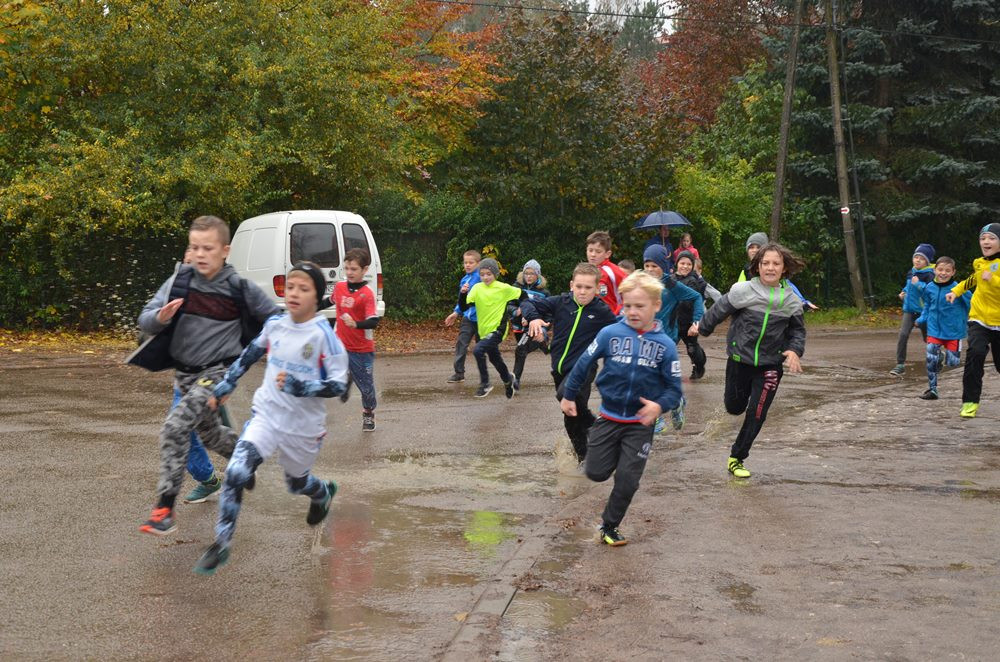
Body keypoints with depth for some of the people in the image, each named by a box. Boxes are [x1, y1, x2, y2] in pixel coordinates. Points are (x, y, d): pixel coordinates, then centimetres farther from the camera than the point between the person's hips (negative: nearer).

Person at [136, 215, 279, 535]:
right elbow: (145, 319, -6)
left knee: (175, 427, -23)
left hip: (218, 371, -5)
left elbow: (275, 317, 4)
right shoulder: (180, 281, -4)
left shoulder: (240, 288, -10)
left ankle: (165, 509, -21)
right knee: (209, 433, 23)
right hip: (184, 372, 5)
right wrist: (161, 317, -27)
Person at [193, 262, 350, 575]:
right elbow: (250, 354, 15)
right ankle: (221, 545, -7)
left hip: (303, 426, -2)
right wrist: (225, 385, 16)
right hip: (267, 416, 3)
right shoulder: (275, 324, -3)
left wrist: (299, 387, -29)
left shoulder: (324, 335, -17)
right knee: (235, 473, -18)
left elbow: (339, 385, -17)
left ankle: (325, 492, 58)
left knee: (297, 483, 20)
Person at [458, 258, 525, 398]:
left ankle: (485, 383, -12)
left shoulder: (504, 288, -10)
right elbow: (464, 307, -7)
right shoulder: (477, 288, -1)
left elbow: (522, 295, 3)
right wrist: (463, 294, -23)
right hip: (484, 331, 6)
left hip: (497, 329, -6)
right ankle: (508, 379, 49)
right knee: (495, 359, 21)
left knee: (478, 350, -26)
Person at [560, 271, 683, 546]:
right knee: (595, 473, 7)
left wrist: (659, 406, -28)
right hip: (608, 417, 1)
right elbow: (584, 364, 2)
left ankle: (609, 526, 22)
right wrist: (568, 395, 9)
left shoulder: (665, 345, -11)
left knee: (627, 482, 1)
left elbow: (674, 389, -8)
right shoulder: (610, 333, -11)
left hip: (640, 424, -1)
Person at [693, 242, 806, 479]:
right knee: (734, 407, 10)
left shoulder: (791, 300, -4)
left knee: (756, 414, -3)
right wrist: (702, 328, 15)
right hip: (740, 359, -1)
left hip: (770, 364, 1)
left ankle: (737, 458, 13)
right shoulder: (743, 291, -12)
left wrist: (795, 350, -10)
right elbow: (719, 310, 2)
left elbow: (797, 331, 9)